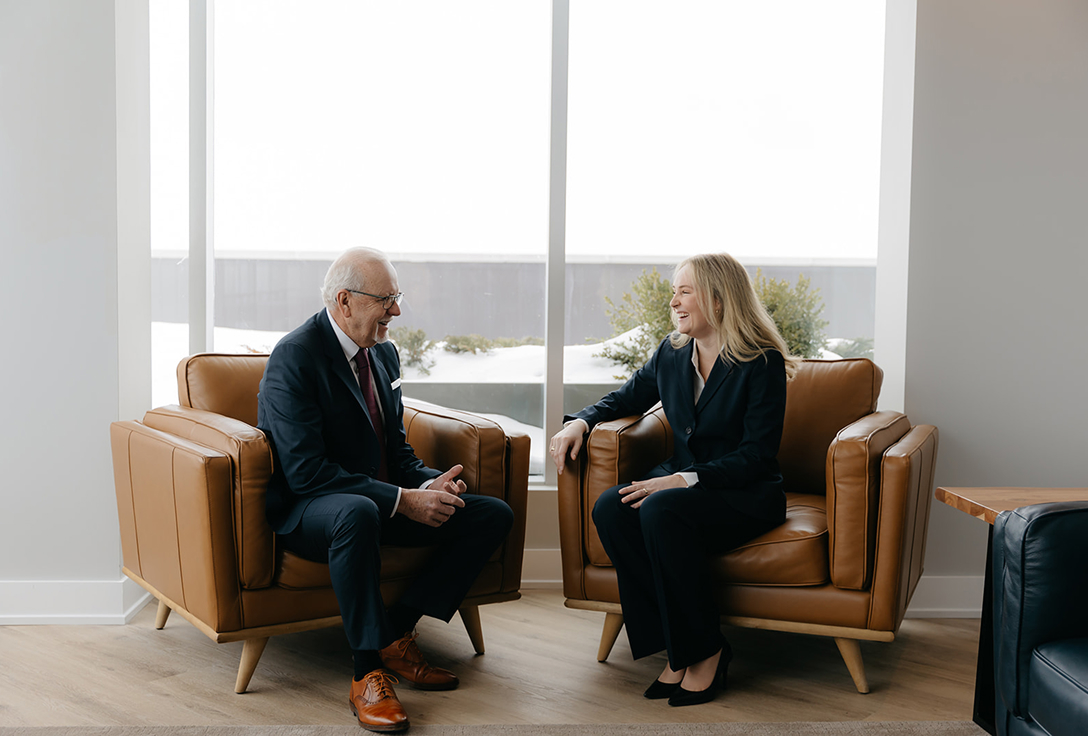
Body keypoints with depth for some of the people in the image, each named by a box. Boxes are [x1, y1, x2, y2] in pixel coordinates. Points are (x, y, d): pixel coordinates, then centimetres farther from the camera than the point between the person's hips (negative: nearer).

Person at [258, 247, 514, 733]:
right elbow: (306, 472, -24)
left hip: (380, 503, 8)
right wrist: (402, 500, -26)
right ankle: (369, 673, -31)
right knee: (357, 512, -43)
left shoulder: (383, 352, 9)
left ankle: (397, 634, -8)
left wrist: (429, 483, -8)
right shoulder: (294, 358, -17)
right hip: (305, 510, -8)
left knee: (494, 515, -4)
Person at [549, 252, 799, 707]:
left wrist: (687, 479, -25)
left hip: (748, 494, -6)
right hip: (682, 482, 6)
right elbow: (626, 399, 24)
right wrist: (579, 422, 3)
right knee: (610, 508, -25)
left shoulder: (762, 363, -10)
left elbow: (756, 455, -15)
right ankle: (676, 650, -19)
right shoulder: (672, 354, 8)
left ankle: (705, 651, -20)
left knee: (661, 510, -35)